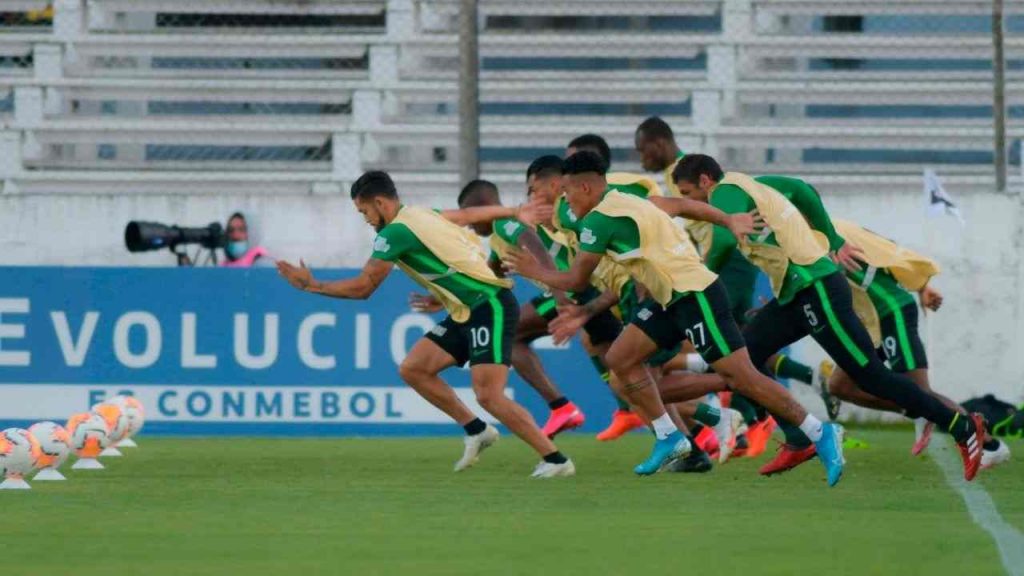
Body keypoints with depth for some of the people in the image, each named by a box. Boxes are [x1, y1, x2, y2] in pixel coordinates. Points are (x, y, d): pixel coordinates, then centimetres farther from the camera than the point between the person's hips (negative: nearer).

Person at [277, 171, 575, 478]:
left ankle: (555, 460, -14)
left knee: (488, 395, -18)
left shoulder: (396, 232, -14)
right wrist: (515, 212, 39)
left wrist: (312, 285, 1)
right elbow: (469, 214, 26)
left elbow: (362, 288, -9)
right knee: (412, 369, 6)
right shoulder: (422, 215, 12)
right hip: (467, 312, 10)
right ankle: (476, 430, 14)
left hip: (490, 307, -10)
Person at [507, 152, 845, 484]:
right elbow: (683, 205, 17)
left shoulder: (599, 220, -14)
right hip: (671, 297, 10)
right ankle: (668, 438, 13)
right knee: (620, 360, 9)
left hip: (694, 295, -10)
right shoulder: (622, 200, 14)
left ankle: (820, 435, -8)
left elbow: (576, 281, -8)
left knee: (741, 377, -10)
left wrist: (535, 272, 9)